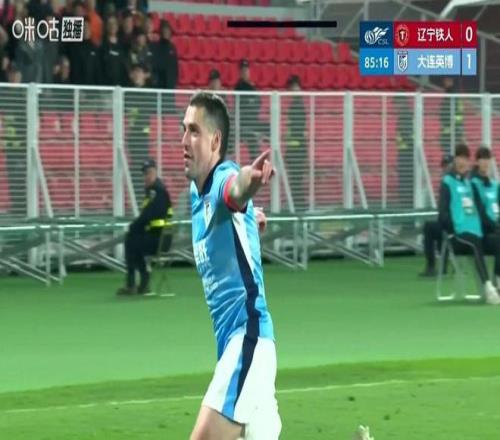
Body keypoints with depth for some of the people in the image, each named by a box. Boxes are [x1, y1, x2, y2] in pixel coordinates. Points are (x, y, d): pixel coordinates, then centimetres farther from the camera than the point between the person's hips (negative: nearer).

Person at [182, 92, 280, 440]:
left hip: (246, 338, -10)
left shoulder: (223, 180, -13)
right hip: (230, 343, 10)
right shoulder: (197, 196, 16)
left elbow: (237, 188, -42)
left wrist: (249, 180, -59)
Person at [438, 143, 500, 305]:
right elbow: (443, 213, -1)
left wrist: (484, 228, 8)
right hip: (458, 233, -5)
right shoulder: (447, 182, 5)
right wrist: (453, 230, -13)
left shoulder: (470, 182, 23)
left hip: (476, 232, 5)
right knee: (476, 245, -36)